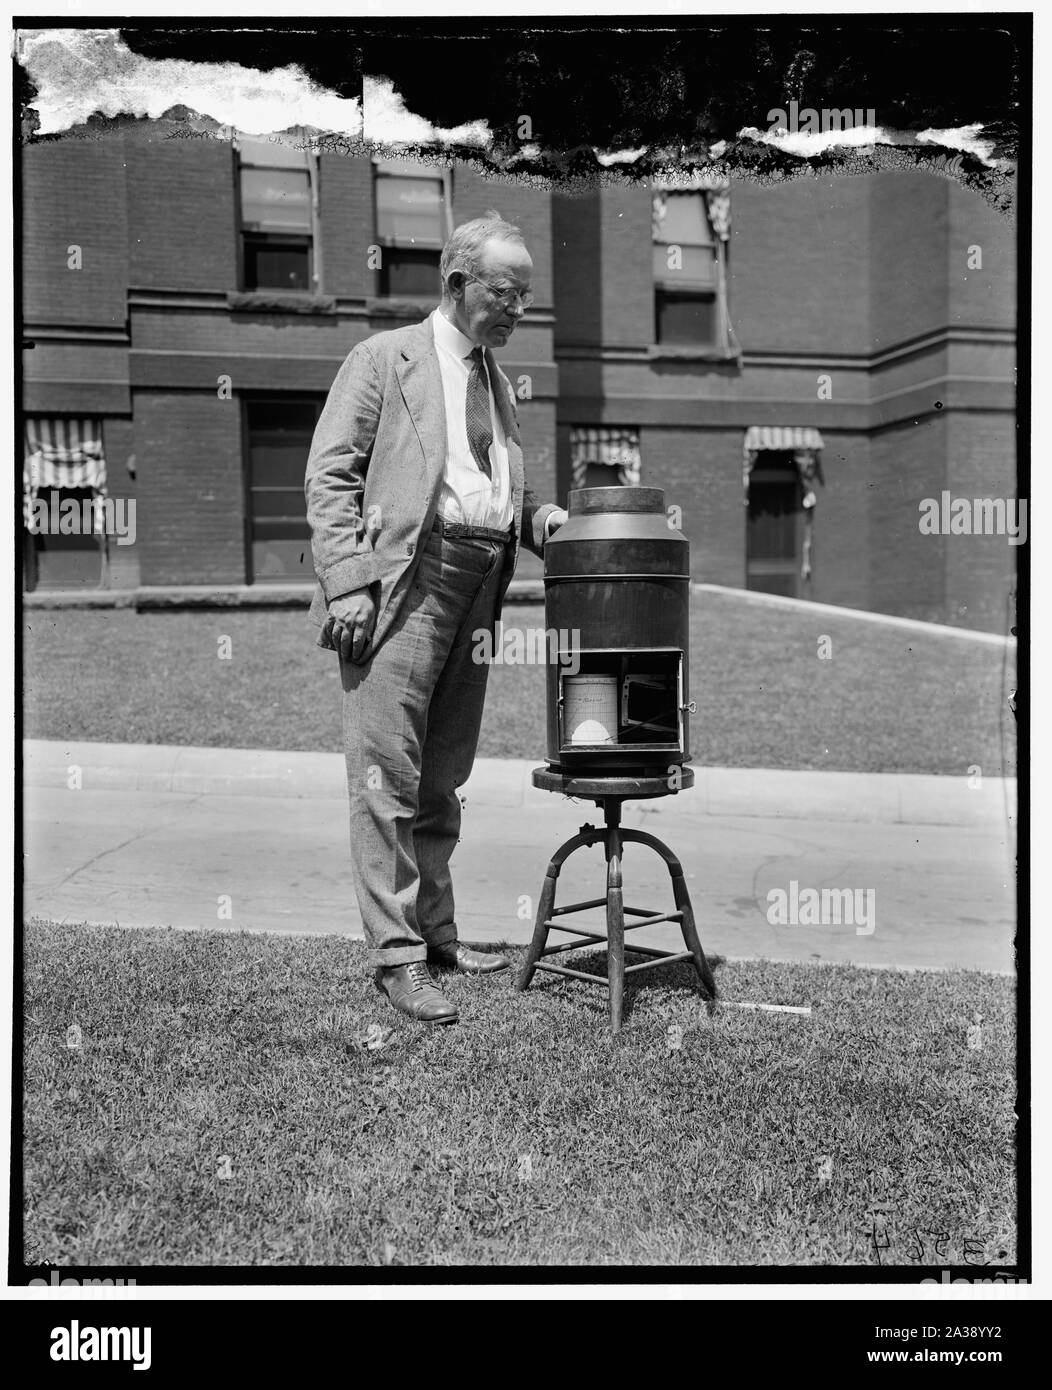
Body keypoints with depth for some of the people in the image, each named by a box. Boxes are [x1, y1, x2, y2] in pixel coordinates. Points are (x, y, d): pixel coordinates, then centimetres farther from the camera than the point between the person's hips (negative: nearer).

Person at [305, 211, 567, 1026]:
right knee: (388, 774, -6)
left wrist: (537, 517, 7)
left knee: (444, 777, 11)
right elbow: (330, 475, -4)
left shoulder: (497, 382, 23)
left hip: (477, 590, 7)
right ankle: (396, 956, 0)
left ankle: (434, 931, 21)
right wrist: (347, 583, -15)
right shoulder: (386, 358, 3)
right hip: (402, 581, -7)